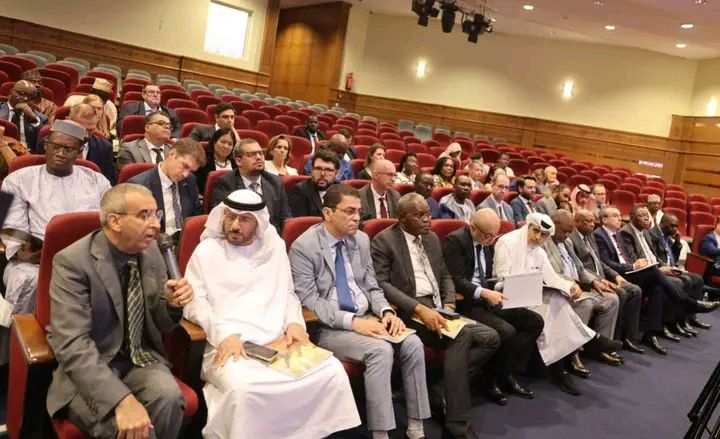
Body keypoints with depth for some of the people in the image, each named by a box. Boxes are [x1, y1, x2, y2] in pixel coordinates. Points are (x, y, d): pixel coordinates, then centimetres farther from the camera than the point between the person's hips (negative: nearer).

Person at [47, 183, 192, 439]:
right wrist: (122, 399, -35)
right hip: (89, 367, -4)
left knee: (169, 397, -25)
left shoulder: (151, 251, 0)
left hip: (141, 359, 5)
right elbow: (72, 344, -25)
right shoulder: (72, 262, -17)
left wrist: (172, 305, -14)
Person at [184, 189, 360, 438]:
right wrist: (224, 334, -16)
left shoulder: (274, 246, 15)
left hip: (279, 341, 4)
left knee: (333, 372, -18)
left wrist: (294, 322, -1)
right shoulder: (206, 250, 5)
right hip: (230, 344, -3)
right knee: (242, 388, -35)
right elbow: (194, 302, -1)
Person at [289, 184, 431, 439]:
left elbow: (371, 287, 13)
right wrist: (352, 321, -25)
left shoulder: (361, 240, 7)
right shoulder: (304, 247, -12)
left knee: (413, 344, -16)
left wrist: (386, 312, -8)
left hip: (366, 319, 6)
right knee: (381, 350, -29)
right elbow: (308, 301, -16)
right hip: (329, 328, -6)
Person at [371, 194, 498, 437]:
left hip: (437, 308, 8)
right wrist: (419, 308, -24)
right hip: (408, 312, -7)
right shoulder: (384, 241, -5)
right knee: (461, 335, -30)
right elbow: (380, 284, -14)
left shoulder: (432, 238, 17)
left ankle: (442, 387, -5)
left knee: (490, 337, -10)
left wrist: (449, 304, 0)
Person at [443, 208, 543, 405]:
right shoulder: (454, 241, -12)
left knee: (534, 321, -4)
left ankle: (507, 375, 3)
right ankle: (493, 380, -1)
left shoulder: (487, 245, 14)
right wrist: (484, 293, -31)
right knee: (506, 331, -27)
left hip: (487, 299, 9)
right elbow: (456, 281, -19)